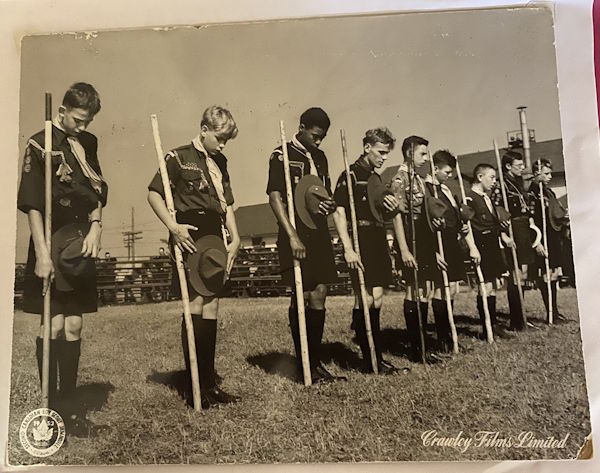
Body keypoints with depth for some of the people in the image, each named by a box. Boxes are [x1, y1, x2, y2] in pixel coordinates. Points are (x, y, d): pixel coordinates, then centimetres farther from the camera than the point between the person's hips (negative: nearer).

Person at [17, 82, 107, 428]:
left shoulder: (89, 143, 12)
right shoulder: (41, 145, -6)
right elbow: (32, 205, -10)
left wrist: (96, 225, -1)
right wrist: (42, 253, -15)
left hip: (81, 246, 5)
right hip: (51, 245, -5)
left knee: (74, 325, 8)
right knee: (54, 325, -1)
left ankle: (67, 403, 18)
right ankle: (49, 405, 12)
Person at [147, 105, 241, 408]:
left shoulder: (220, 162, 18)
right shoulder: (179, 157, -2)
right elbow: (154, 194, -6)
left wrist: (235, 237, 10)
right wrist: (173, 226, -18)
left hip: (214, 236, 7)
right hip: (190, 235, -7)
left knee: (211, 307, 9)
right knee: (196, 304, -8)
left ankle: (209, 382, 19)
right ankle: (195, 386, 2)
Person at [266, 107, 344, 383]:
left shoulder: (320, 158, 17)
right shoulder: (282, 155, -3)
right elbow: (275, 197, -11)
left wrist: (330, 205, 1)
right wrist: (292, 236, -19)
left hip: (319, 233, 7)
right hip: (296, 235, -6)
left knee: (319, 295, 6)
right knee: (302, 295, -3)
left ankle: (315, 361, 17)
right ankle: (302, 364, 10)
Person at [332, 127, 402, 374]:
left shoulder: (376, 178, 18)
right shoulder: (350, 175, -6)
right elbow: (339, 213, -14)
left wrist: (390, 205, 4)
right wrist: (348, 249, -21)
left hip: (379, 245, 8)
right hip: (360, 246, -8)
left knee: (376, 301, 10)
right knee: (364, 300, -6)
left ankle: (376, 357, 18)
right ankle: (369, 358, 4)